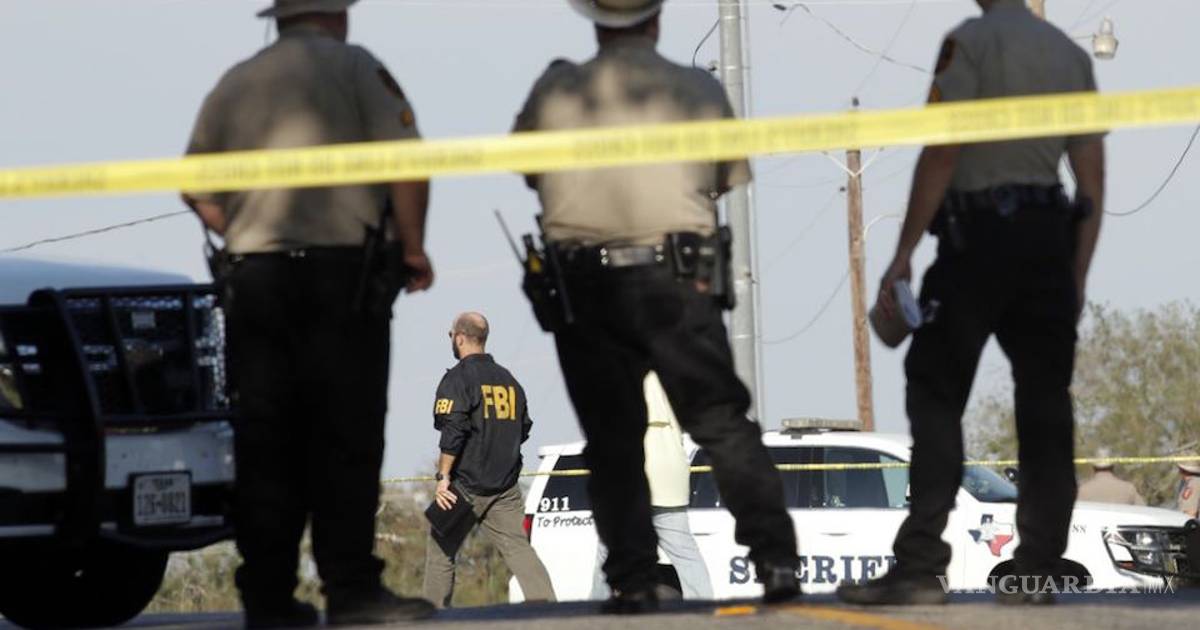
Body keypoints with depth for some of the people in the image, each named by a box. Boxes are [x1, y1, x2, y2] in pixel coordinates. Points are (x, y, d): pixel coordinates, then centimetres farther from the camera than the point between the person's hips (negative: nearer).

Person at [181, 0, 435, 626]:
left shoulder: (235, 83, 15)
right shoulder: (352, 66, 0)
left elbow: (197, 189, 17)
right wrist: (412, 248, 1)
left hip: (252, 276, 5)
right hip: (340, 271, -4)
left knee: (264, 441, 4)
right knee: (346, 438, -4)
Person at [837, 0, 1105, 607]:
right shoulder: (1072, 54, 14)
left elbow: (941, 154, -11)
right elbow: (1093, 180, 12)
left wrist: (903, 254, -9)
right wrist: (1077, 277, 16)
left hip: (979, 234, -6)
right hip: (1050, 238, 6)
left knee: (936, 395, -4)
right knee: (1045, 405, 6)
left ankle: (920, 565, -11)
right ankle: (1039, 569, 3)